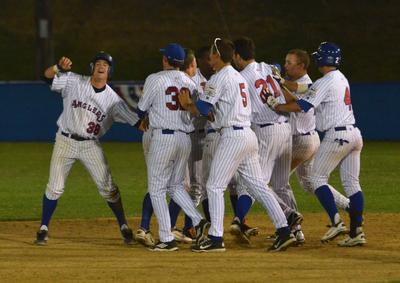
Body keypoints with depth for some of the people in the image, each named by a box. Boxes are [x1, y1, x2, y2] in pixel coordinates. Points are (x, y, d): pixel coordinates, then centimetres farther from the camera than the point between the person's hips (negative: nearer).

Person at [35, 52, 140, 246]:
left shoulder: (112, 99, -4)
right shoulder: (74, 82, -6)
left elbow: (134, 120, -6)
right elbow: (48, 75, -15)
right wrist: (59, 67, -36)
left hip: (90, 146, 1)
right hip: (65, 142, -1)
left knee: (108, 187, -2)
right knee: (54, 187, -2)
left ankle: (124, 227, 11)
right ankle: (43, 228, 12)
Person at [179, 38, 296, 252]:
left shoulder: (219, 78, -9)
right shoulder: (238, 77, 20)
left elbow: (202, 109, -12)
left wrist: (186, 104, 6)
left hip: (232, 136, -9)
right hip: (248, 135, 9)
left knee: (215, 186, -4)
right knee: (258, 185, 9)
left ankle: (216, 238, -8)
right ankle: (284, 231, 3)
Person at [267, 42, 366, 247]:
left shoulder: (325, 82, -12)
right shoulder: (342, 79, 17)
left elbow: (300, 106, -16)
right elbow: (306, 90, 19)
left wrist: (276, 106, -5)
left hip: (337, 136, -9)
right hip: (354, 134, 9)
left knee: (318, 178, 0)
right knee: (352, 182, 6)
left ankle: (336, 222, -12)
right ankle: (356, 232, 2)